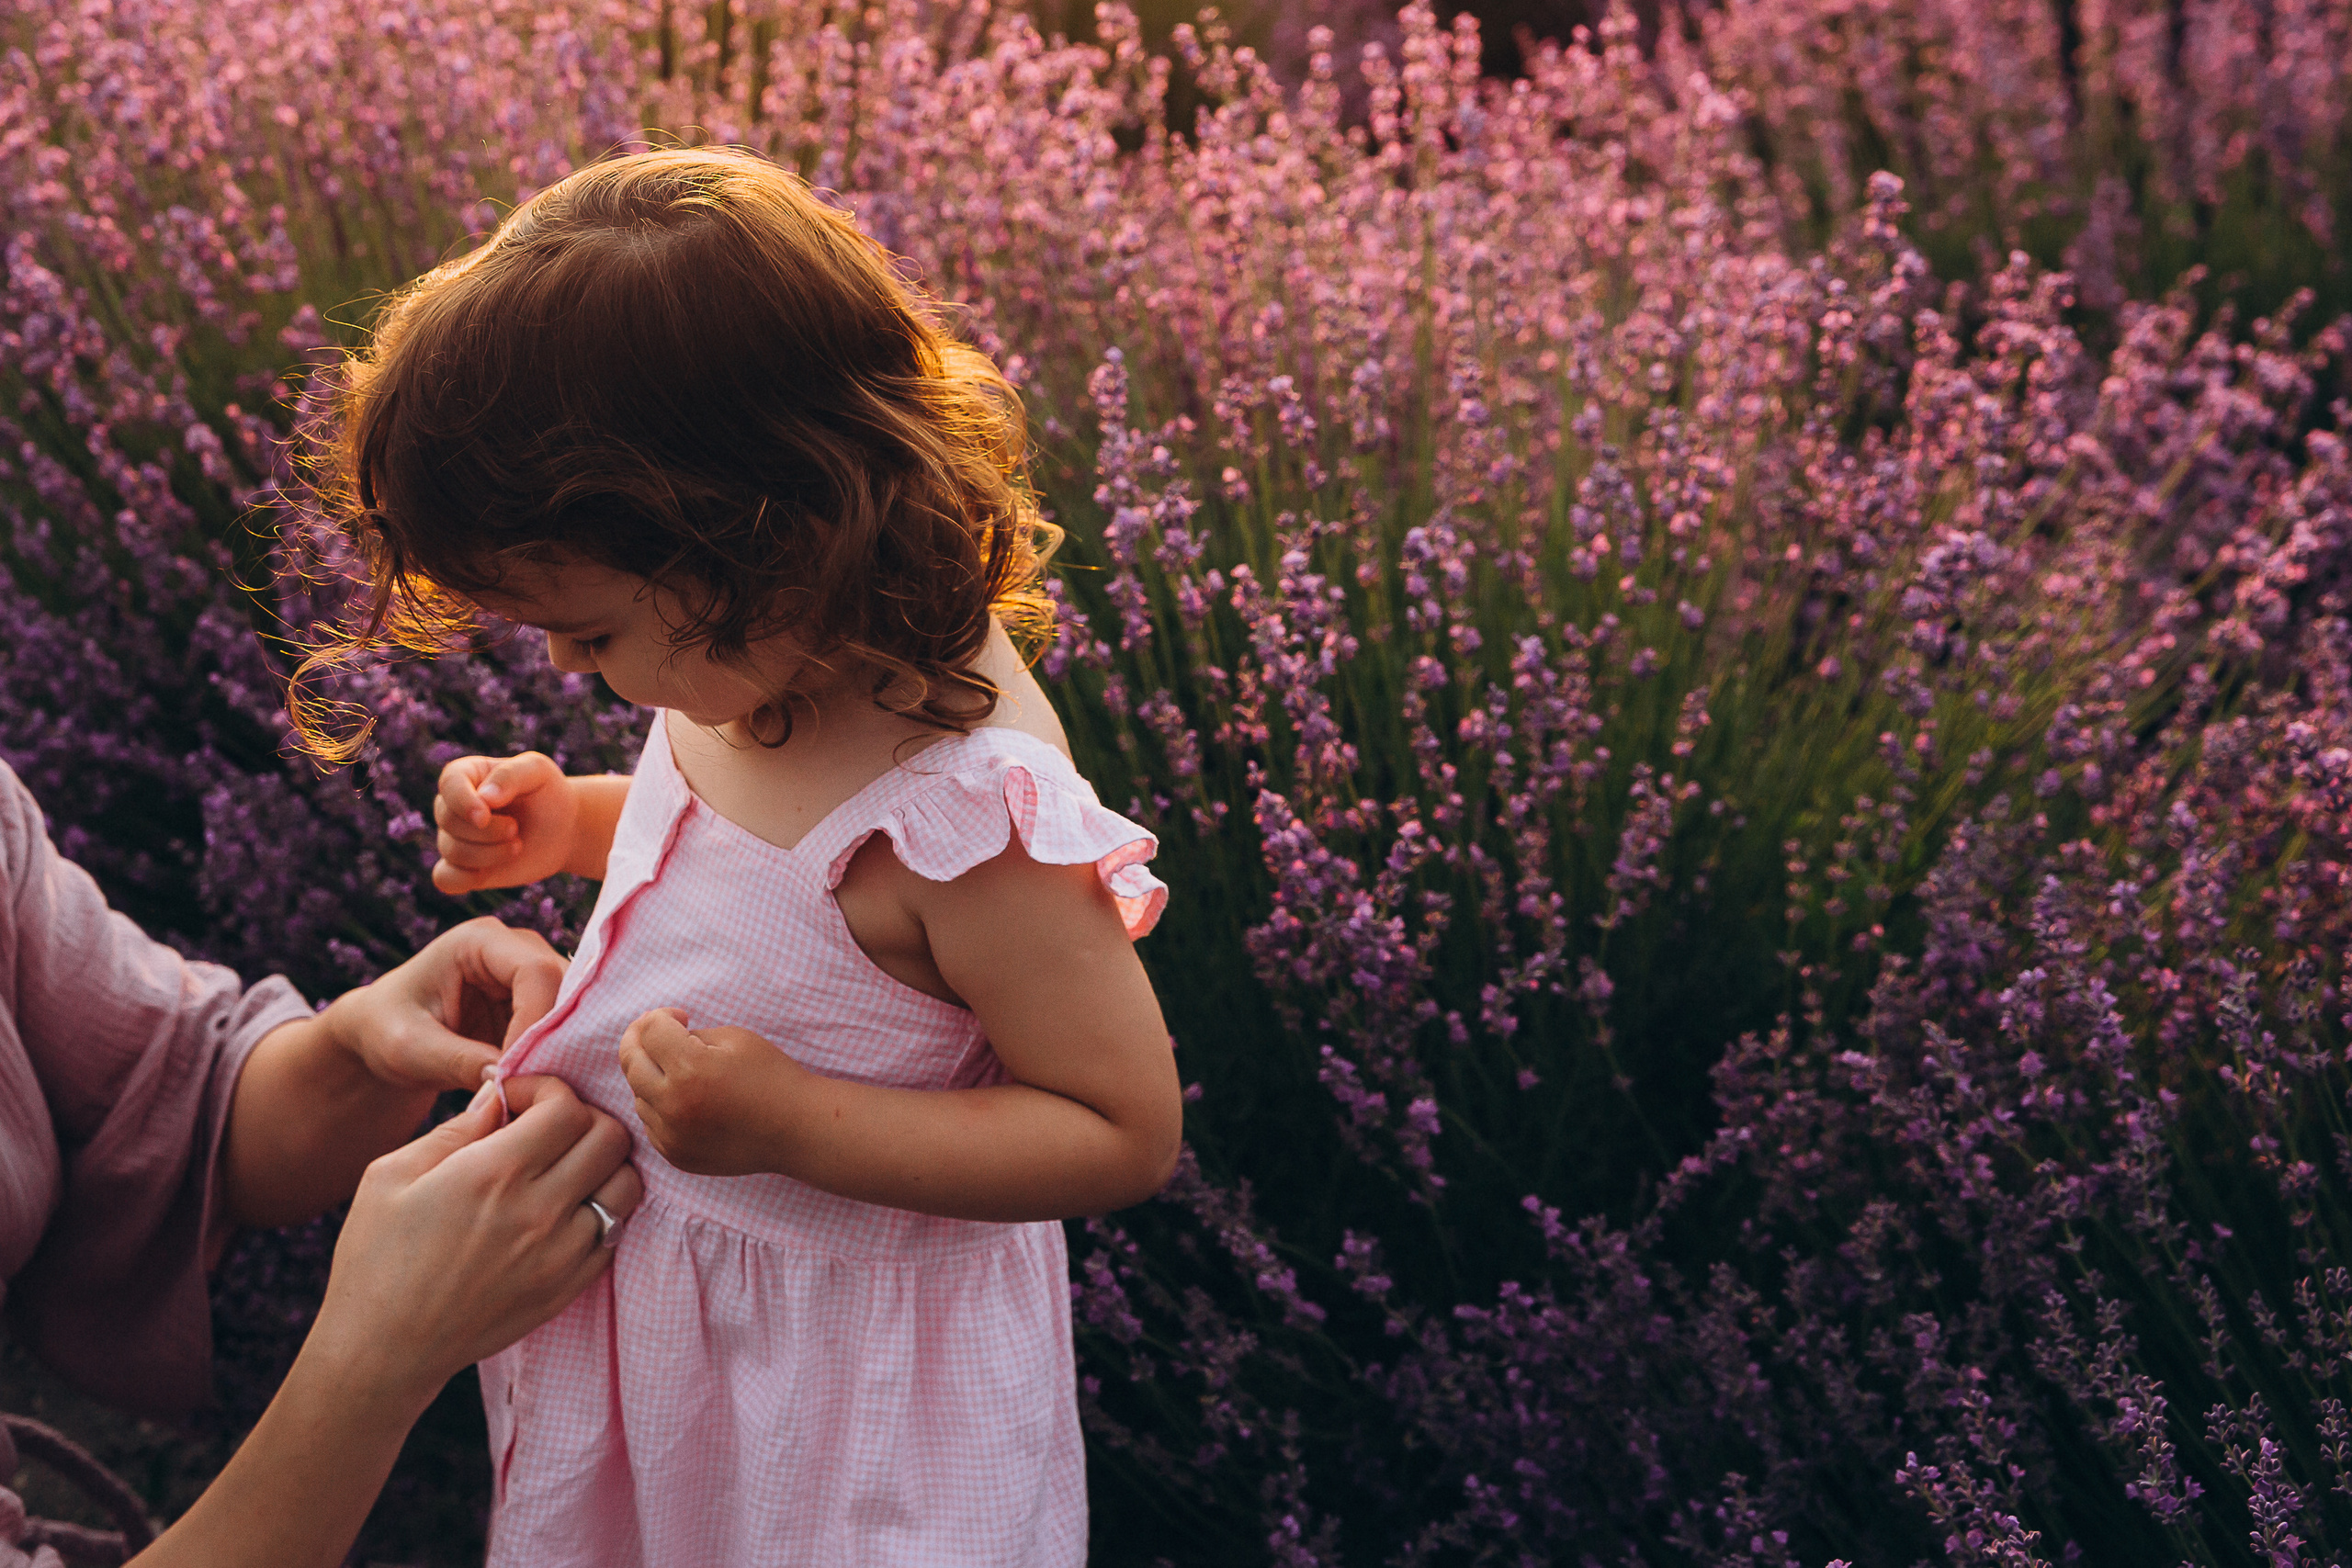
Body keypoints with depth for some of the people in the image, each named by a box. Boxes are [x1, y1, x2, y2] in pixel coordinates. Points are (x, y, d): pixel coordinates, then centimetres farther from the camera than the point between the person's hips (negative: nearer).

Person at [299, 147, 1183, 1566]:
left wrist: (789, 1124, -33)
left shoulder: (974, 816, -35)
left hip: (838, 1361, -8)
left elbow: (1128, 1132, -26)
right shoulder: (769, 660, -9)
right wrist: (575, 823, -4)